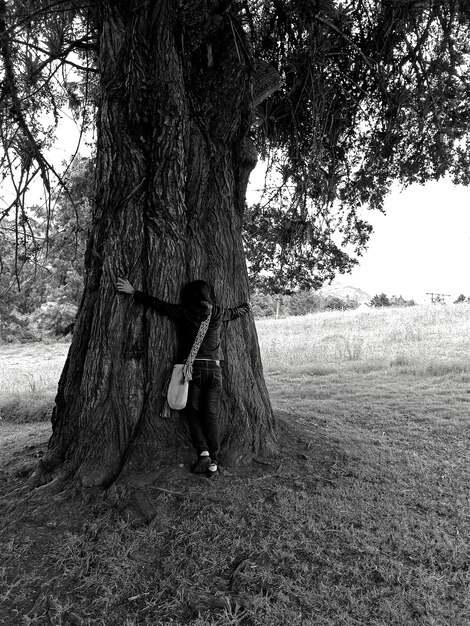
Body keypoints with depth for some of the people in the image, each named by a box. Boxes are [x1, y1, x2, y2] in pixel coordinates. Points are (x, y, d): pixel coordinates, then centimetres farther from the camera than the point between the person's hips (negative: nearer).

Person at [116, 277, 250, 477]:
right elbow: (237, 312, 24)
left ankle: (203, 452, -5)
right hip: (214, 368, 2)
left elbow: (158, 304, 5)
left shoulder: (184, 312, -1)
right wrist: (248, 305, 47)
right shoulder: (218, 313, 5)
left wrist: (133, 292, 16)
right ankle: (213, 462, 4)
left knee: (194, 413, 10)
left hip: (192, 367, -2)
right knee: (211, 415, 5)